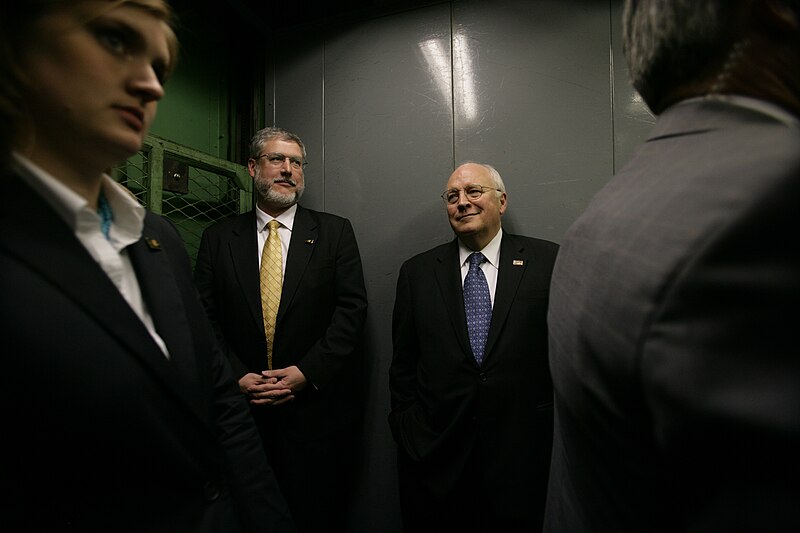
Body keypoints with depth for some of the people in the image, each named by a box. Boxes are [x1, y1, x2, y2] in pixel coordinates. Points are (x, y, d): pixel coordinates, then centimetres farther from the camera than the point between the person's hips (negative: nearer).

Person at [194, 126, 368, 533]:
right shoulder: (218, 238, 5)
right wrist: (237, 376, -9)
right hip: (241, 406, 2)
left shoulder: (335, 232, 1)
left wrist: (308, 371, -13)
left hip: (318, 408, -1)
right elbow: (206, 319, 2)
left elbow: (352, 307, -6)